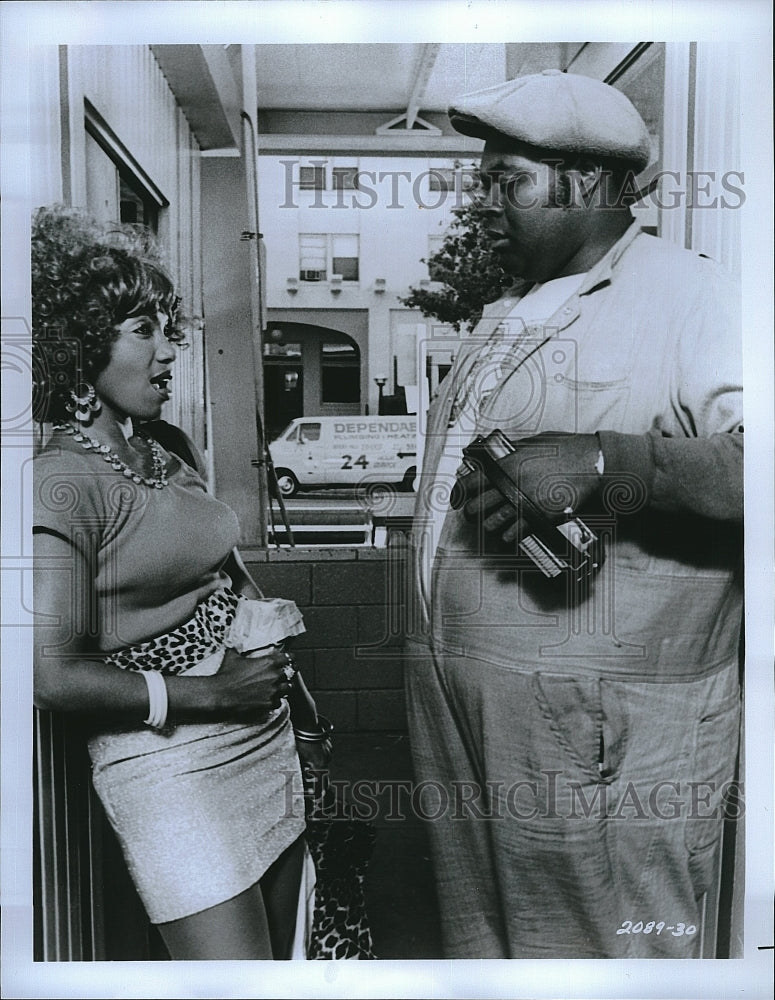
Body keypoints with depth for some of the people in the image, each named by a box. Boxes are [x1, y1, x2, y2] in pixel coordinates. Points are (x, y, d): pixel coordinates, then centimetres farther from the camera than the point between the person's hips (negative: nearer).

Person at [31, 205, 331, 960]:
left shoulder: (170, 451, 9)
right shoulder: (60, 484, -15)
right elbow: (56, 676, -18)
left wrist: (302, 713, 15)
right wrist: (213, 694, -16)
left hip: (265, 741, 8)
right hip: (173, 764, -8)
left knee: (280, 956, 19)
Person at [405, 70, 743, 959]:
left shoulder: (689, 295, -8)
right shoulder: (502, 319, 17)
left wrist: (601, 460, -29)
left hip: (609, 735, -7)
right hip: (458, 709, 8)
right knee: (480, 941, 22)